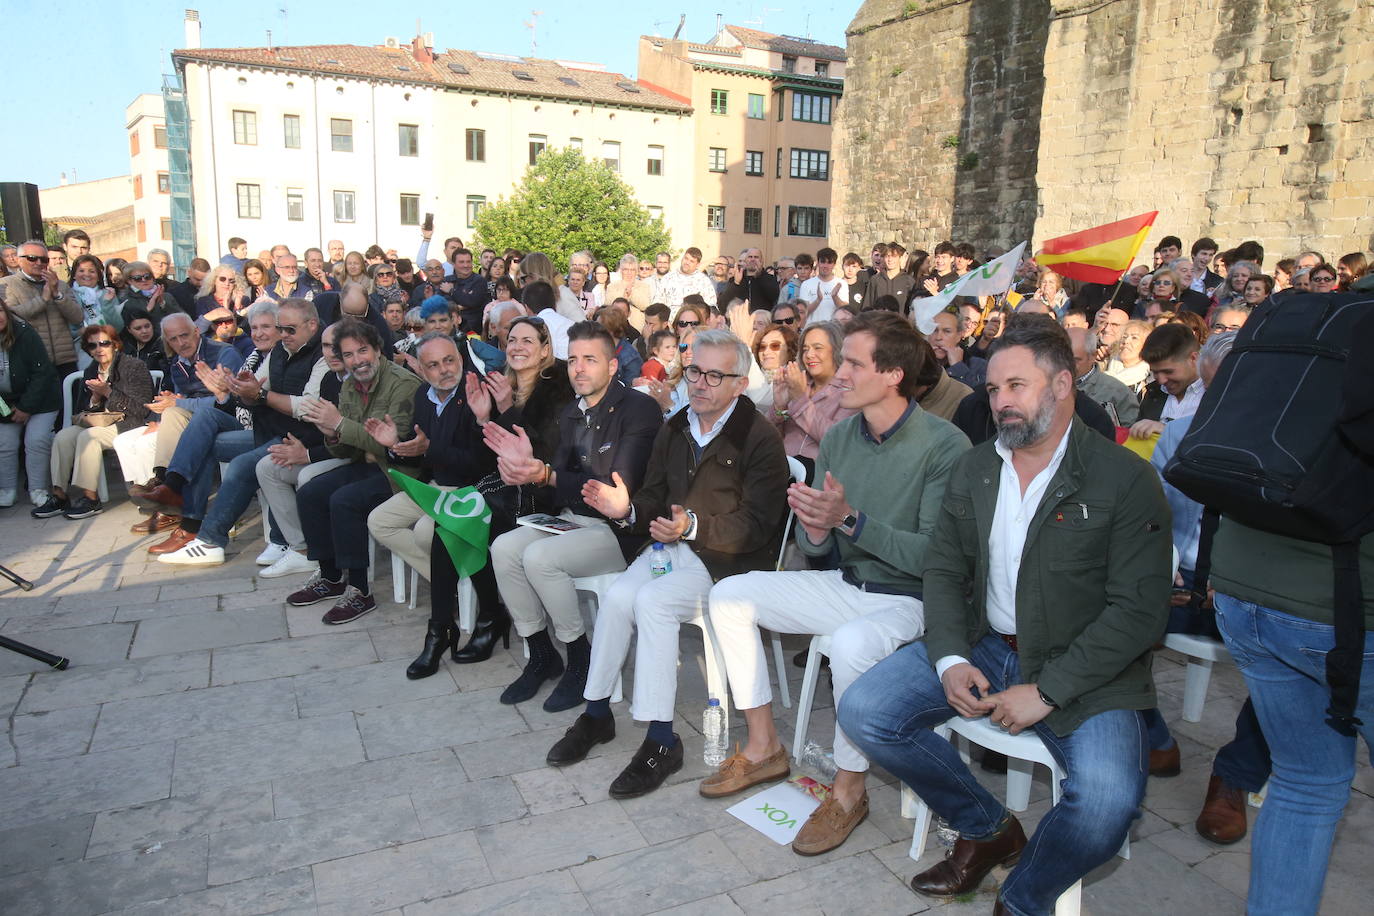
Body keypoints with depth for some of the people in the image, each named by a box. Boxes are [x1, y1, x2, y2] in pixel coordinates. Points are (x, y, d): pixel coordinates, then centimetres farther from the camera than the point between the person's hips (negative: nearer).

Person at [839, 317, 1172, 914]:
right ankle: (988, 830, 13)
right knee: (863, 712, -11)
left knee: (1106, 800, -30)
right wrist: (949, 658, -10)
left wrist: (1046, 691, -19)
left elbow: (1138, 609, -14)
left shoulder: (1126, 479, -9)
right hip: (983, 646, 5)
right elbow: (943, 568, 8)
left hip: (1081, 670, -4)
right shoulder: (973, 469, 7)